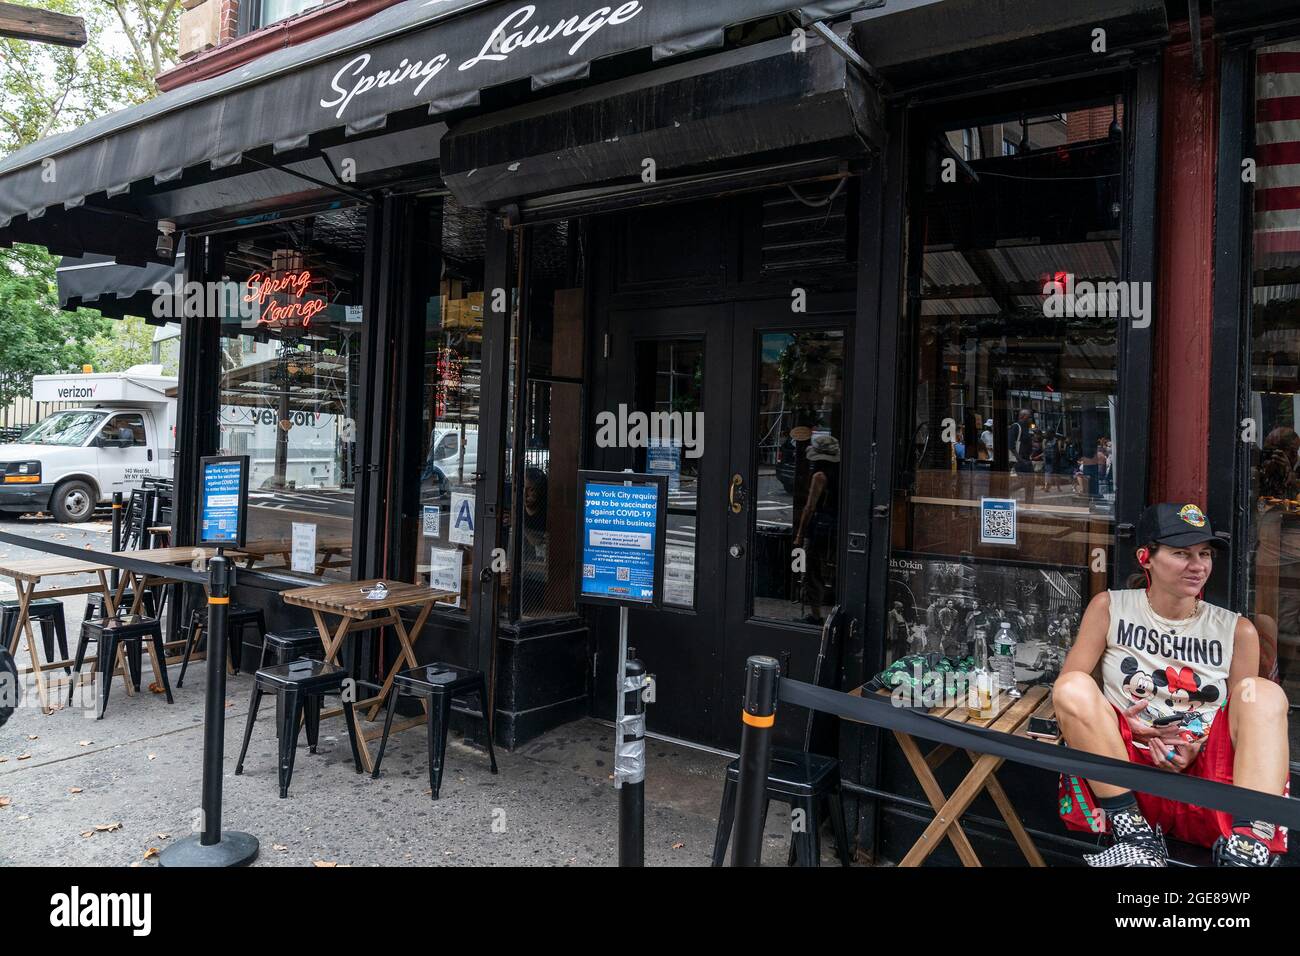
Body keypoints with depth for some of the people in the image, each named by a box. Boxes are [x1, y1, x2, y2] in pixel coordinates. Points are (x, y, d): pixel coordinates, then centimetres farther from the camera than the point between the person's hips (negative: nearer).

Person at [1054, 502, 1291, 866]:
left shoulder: (1237, 631, 9)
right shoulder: (1110, 608, 4)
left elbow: (1245, 723, 11)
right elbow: (1066, 691, -1)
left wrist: (1198, 747, -9)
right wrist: (1124, 723, -17)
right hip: (1126, 771, -1)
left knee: (1263, 693, -22)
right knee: (1074, 686, -27)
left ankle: (1248, 849, -35)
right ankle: (1135, 834, -26)